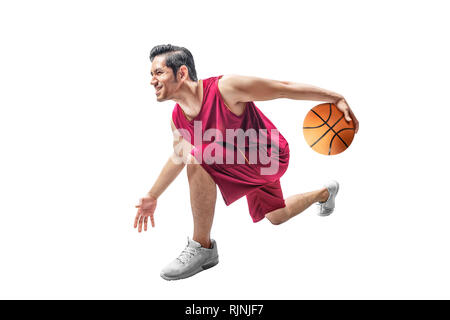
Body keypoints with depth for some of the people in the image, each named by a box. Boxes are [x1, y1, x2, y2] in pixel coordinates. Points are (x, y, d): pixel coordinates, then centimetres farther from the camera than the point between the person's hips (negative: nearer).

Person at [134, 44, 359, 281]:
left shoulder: (225, 88, -30)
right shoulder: (178, 119, -8)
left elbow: (285, 88, -24)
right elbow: (178, 157, 11)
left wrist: (336, 98, -22)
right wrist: (153, 196, 15)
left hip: (271, 158, -8)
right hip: (257, 163, 8)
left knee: (198, 161, -30)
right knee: (276, 217, 30)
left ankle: (202, 248, -16)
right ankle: (325, 193, 57)